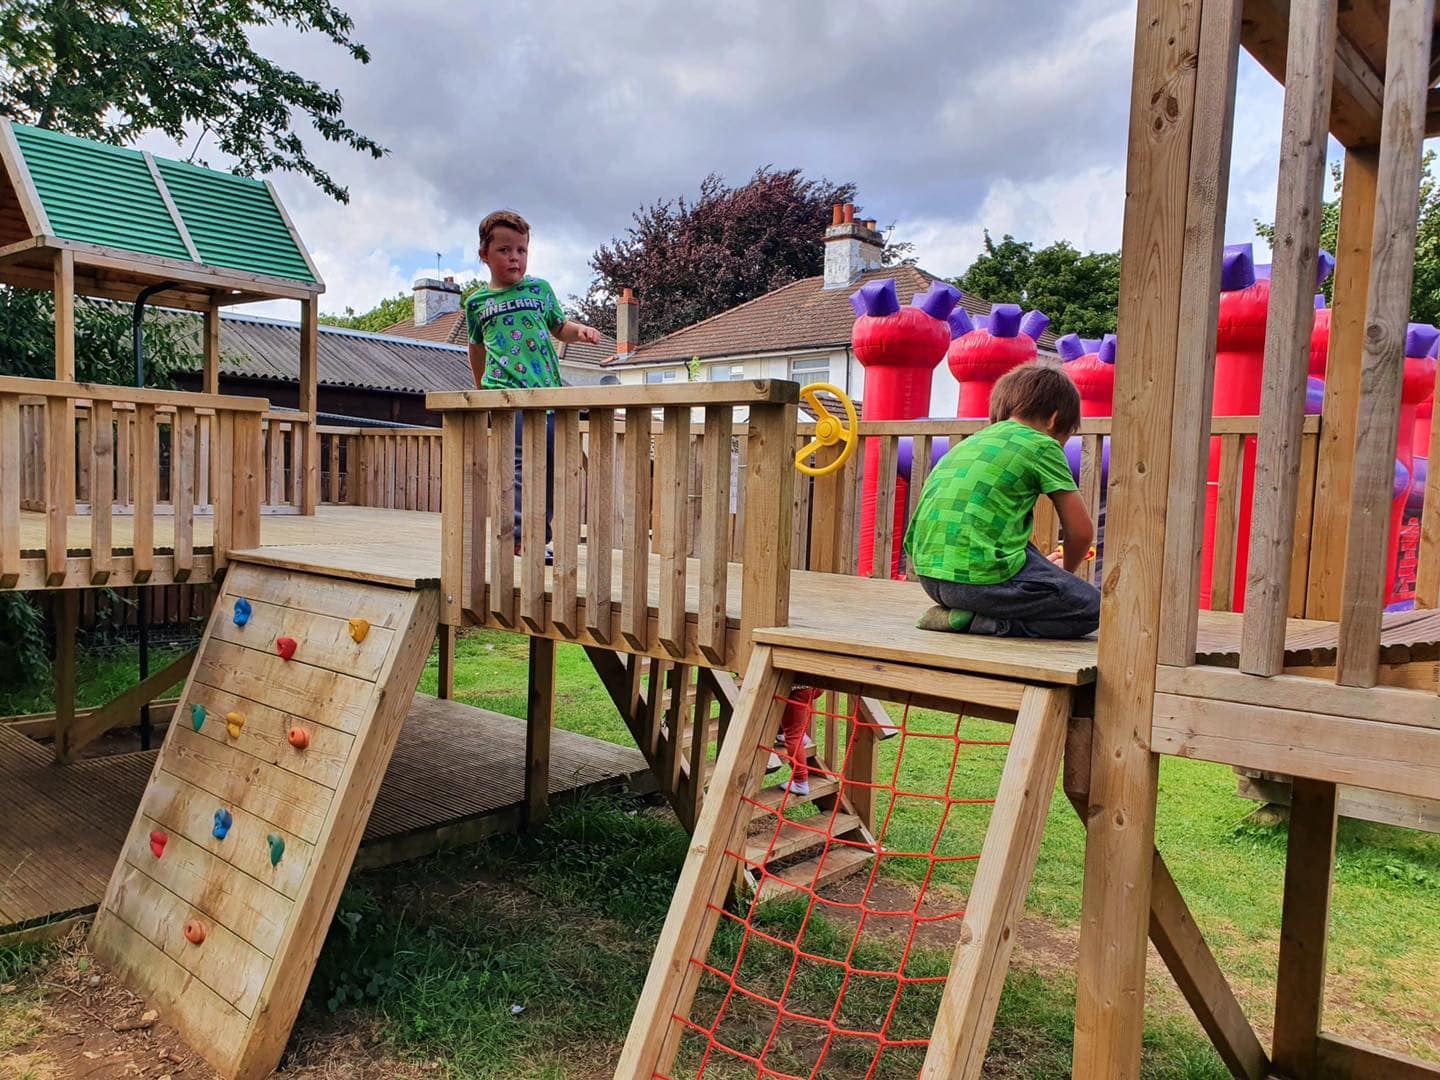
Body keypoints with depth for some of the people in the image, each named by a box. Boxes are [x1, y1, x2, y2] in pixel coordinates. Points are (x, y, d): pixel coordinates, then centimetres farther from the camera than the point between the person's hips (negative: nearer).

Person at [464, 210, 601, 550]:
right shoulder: (477, 302, 11)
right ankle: (518, 535, -22)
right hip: (506, 392, -3)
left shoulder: (540, 289, 13)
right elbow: (477, 346, 26)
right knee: (522, 459, -19)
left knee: (552, 464, 4)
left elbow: (558, 327, 25)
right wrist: (480, 387, 31)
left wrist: (581, 330, 4)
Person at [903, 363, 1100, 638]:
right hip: (980, 576, -8)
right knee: (1090, 607, 6)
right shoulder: (1041, 445, 3)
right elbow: (1082, 531, 4)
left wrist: (1045, 565, 37)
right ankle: (980, 621, -8)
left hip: (928, 575, 8)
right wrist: (1064, 572, 25)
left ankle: (963, 614, 8)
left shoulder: (972, 441, 24)